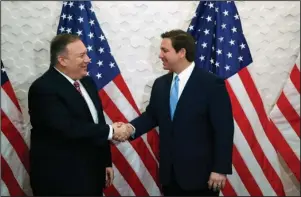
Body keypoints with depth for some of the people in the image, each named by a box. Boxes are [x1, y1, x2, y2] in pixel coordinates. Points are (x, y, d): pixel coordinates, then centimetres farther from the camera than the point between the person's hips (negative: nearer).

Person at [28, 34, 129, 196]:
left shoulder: (87, 82, 7)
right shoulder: (43, 88, -18)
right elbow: (68, 128, -27)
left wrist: (106, 162, 11)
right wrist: (110, 131, -16)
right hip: (60, 179, -7)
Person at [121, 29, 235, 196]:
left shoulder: (212, 84, -12)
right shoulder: (160, 84, 6)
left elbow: (224, 129, -12)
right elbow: (151, 115, 13)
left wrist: (220, 169, -14)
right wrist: (132, 128, -7)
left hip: (200, 173, -5)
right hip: (169, 173, 5)